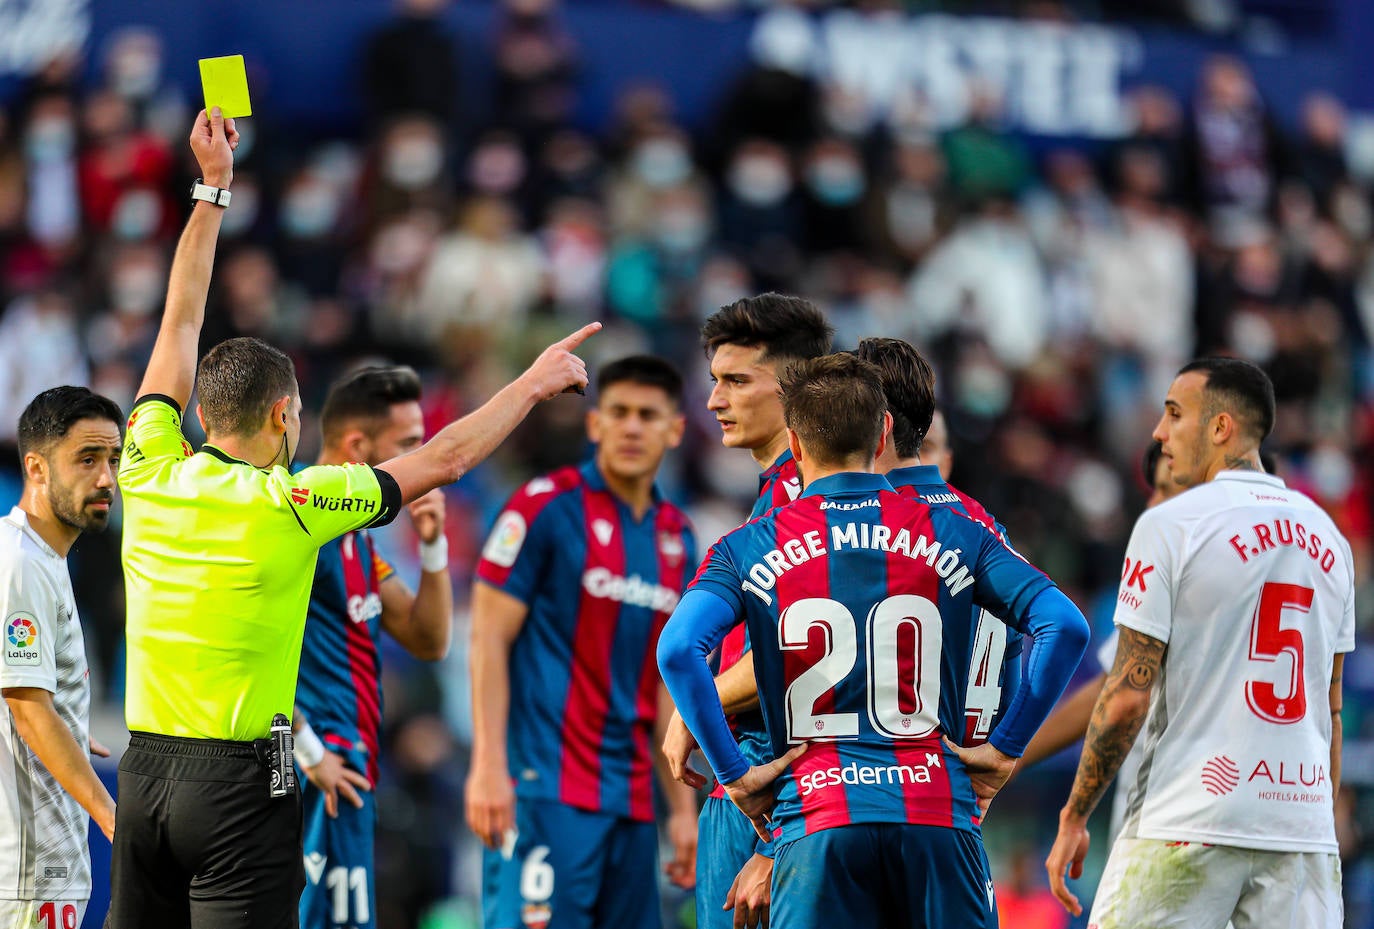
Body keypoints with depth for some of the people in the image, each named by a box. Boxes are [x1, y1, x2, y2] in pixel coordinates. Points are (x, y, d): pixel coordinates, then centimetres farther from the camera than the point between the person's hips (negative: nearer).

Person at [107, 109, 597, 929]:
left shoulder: (151, 478, 3)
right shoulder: (287, 505, -10)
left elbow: (181, 323, 16)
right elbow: (442, 461, 0)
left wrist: (213, 186, 24)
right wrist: (534, 383, 14)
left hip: (144, 770, 6)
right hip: (240, 781, -6)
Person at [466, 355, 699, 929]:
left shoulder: (676, 538, 15)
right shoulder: (546, 506, -4)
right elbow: (488, 639, -7)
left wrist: (682, 805, 15)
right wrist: (489, 767, -15)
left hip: (631, 797, 7)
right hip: (547, 792, -7)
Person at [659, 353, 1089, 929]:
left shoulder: (749, 549, 6)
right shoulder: (953, 535, 9)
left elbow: (678, 650, -11)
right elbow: (1064, 627, -2)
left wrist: (733, 774, -4)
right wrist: (1004, 750, 4)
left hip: (817, 823, -1)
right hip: (938, 815, 1)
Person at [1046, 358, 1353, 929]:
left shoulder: (1170, 525, -5)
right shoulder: (1328, 537, 12)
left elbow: (1128, 695, -8)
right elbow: (1331, 710, 16)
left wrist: (1073, 817, -1)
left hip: (1190, 821, -5)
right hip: (1304, 827, 5)